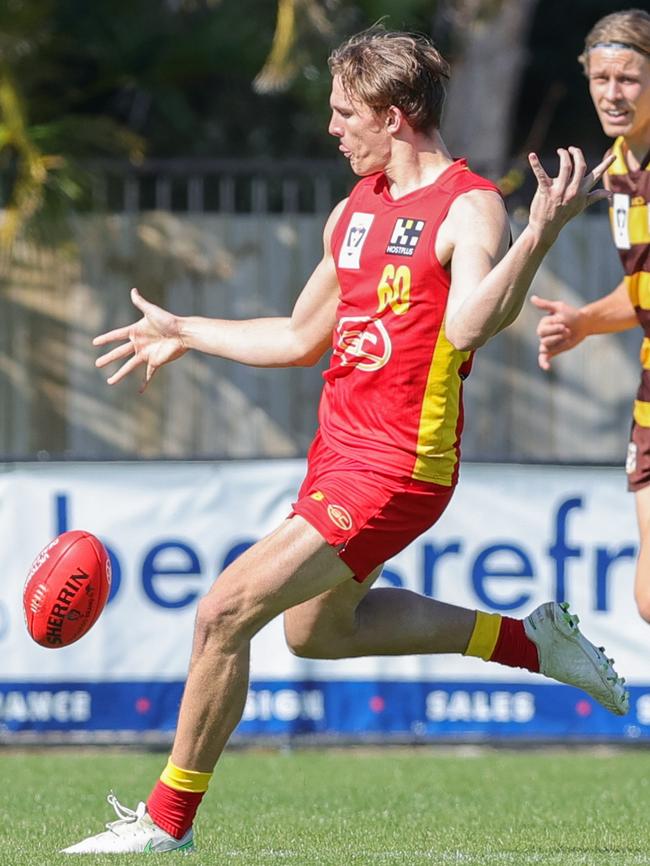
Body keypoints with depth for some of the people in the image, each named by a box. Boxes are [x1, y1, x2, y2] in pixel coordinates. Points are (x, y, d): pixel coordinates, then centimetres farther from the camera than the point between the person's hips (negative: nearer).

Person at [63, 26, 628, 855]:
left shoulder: (471, 209, -14)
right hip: (340, 448, 10)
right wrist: (184, 333, 28)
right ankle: (528, 639, 33)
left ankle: (168, 819, -1)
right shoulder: (355, 210, 11)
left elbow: (467, 327, -33)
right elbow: (302, 338, 22)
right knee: (317, 628, 26)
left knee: (224, 613, -14)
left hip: (396, 469, -10)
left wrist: (539, 233, -45)